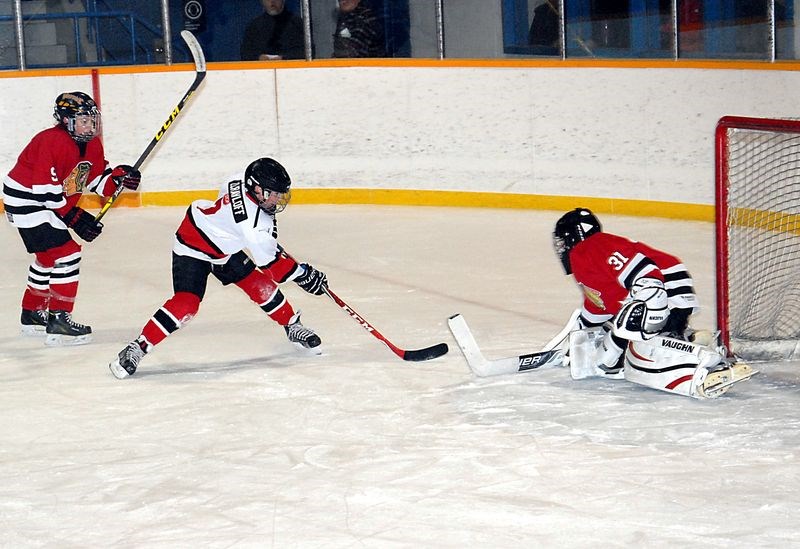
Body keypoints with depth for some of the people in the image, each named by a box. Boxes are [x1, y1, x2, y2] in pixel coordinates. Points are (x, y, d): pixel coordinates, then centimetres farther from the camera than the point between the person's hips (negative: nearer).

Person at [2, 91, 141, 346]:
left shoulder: (92, 145, 1)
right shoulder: (52, 142, -27)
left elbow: (97, 180, 7)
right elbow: (44, 190, -28)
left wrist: (118, 176, -14)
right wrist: (74, 217, -26)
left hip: (51, 204, 10)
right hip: (26, 201, -10)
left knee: (48, 257, 22)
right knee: (65, 254, -17)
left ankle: (32, 315, 38)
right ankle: (58, 321, -16)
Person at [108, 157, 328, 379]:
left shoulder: (244, 185, -14)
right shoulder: (251, 221, -38)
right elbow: (270, 261, -28)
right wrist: (304, 275, -20)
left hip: (225, 248, 9)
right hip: (193, 246, -9)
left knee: (260, 284, 5)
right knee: (186, 303, -22)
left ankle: (293, 327, 24)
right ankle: (136, 348, -18)